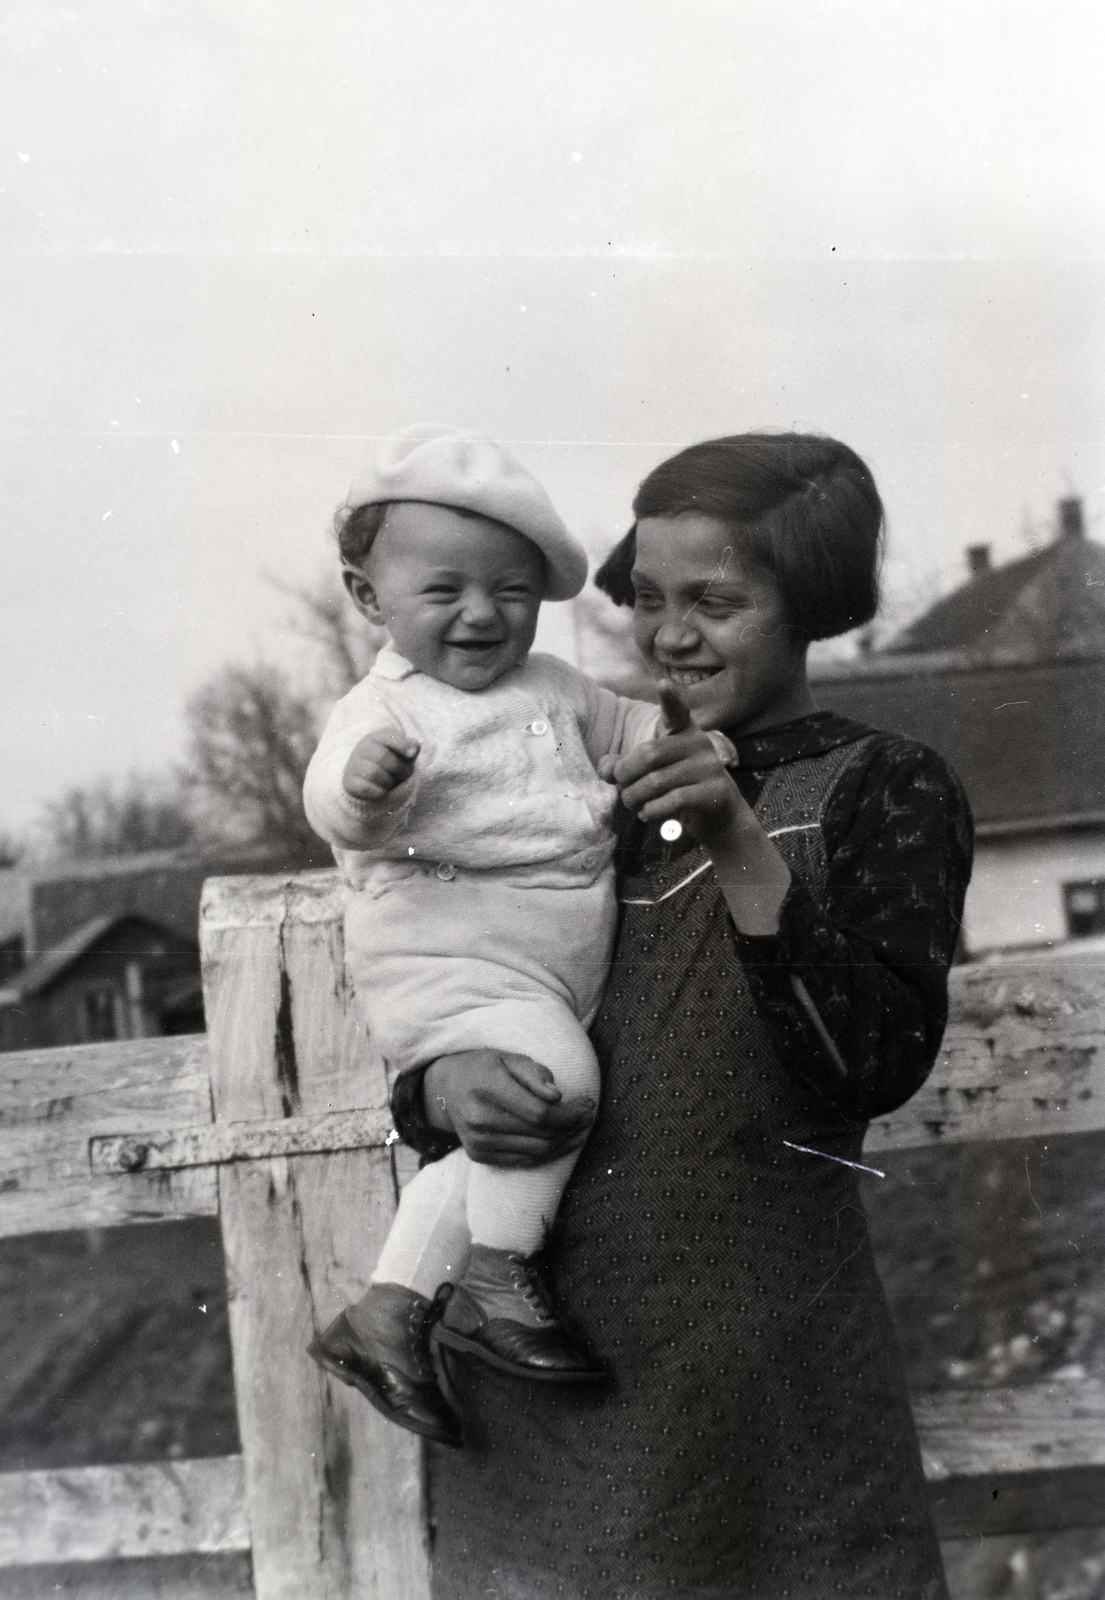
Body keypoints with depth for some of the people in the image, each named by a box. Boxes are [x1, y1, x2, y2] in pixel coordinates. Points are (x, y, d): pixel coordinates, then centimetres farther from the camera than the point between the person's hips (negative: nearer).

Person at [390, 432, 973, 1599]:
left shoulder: (883, 791, 0)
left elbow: (879, 1064, -14)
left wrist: (742, 848, -23)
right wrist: (447, 1086, -8)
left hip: (753, 1356, -4)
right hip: (533, 1327, 4)